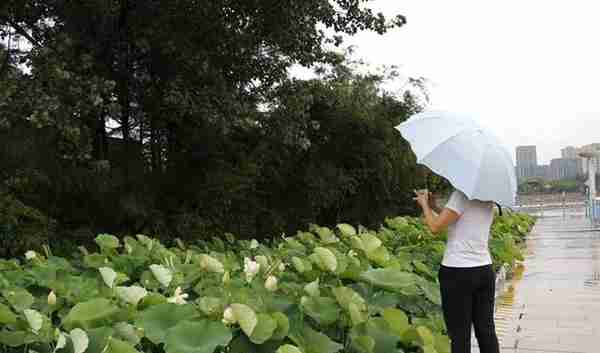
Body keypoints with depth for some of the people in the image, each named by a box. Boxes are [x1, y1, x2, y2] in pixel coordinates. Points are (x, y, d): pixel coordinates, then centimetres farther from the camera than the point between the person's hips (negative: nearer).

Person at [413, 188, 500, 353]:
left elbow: (435, 227, -14)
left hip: (457, 273, -7)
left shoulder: (461, 195, -13)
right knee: (486, 330, 12)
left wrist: (424, 204, 2)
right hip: (485, 271, 7)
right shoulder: (488, 199, 10)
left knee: (460, 335, 2)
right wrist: (434, 206, 14)